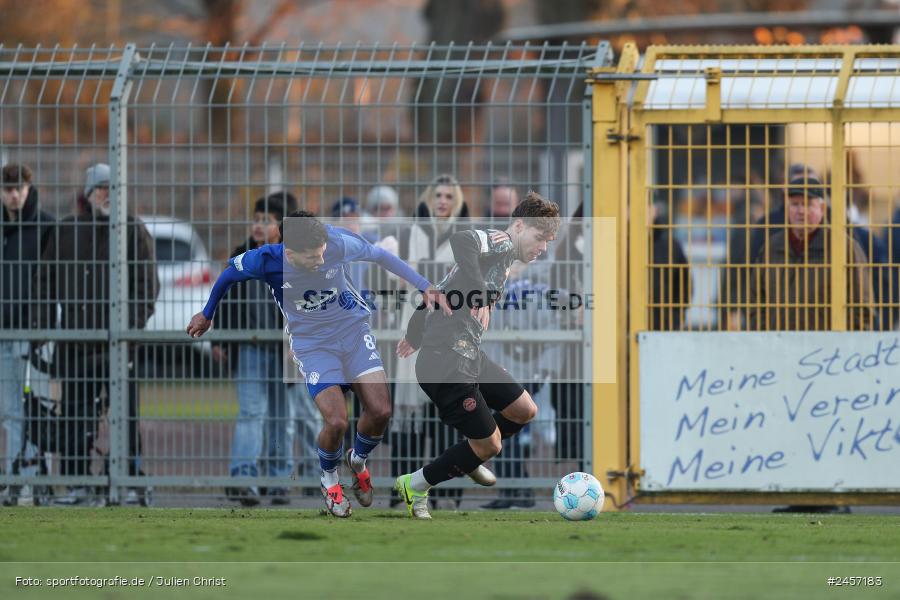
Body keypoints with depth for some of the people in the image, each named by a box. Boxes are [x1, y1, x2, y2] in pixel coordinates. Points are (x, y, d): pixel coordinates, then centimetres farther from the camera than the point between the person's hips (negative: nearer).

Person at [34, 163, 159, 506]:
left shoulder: (133, 231, 4)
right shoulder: (66, 231, 11)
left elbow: (147, 285, 1)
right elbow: (46, 278, 15)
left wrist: (133, 323, -10)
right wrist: (45, 324, 6)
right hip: (75, 338, 3)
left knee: (126, 414, -5)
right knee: (76, 414, 4)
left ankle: (135, 484, -3)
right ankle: (78, 483, 9)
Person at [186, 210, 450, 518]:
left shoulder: (339, 243, -24)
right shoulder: (267, 260, -24)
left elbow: (380, 255, -3)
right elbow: (228, 274, -2)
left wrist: (424, 286, -3)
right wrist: (207, 315, 15)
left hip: (353, 328, 2)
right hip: (311, 341, -2)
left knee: (380, 411, -11)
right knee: (336, 421, -18)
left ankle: (358, 460, 24)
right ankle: (329, 481, 15)